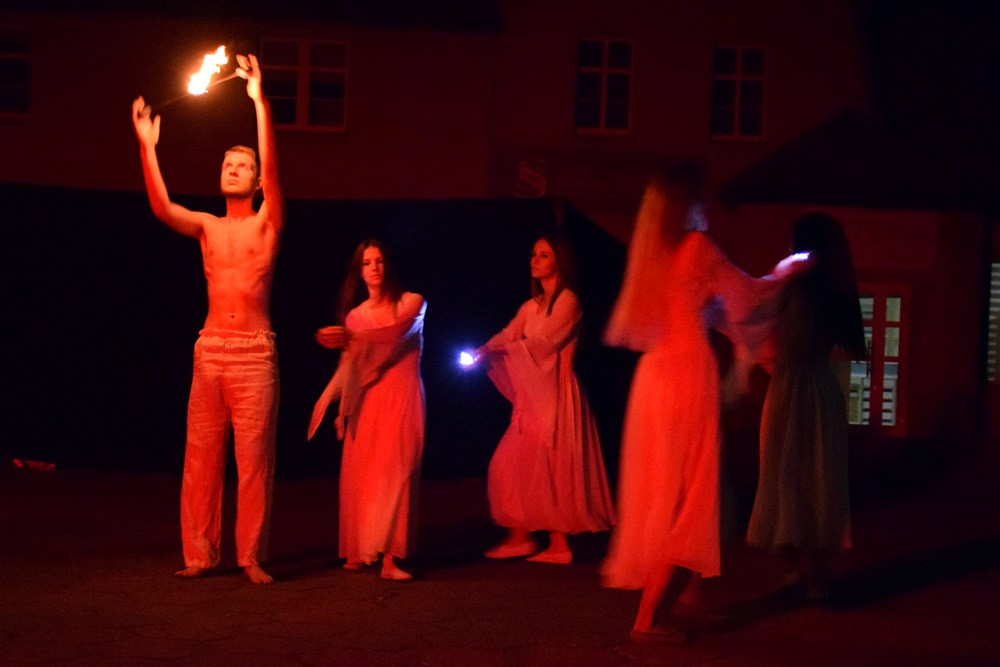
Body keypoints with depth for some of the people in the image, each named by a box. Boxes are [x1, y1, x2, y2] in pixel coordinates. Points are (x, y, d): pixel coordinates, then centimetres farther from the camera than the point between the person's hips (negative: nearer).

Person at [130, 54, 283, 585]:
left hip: (254, 353, -3)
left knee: (253, 458, -3)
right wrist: (147, 146, -12)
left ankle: (251, 557, 1)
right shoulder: (207, 227, 13)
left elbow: (272, 167, -11)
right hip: (209, 351, 3)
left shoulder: (266, 223, 4)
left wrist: (259, 102, -19)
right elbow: (162, 208, -4)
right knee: (201, 456, 3)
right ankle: (199, 554, 9)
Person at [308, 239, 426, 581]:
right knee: (360, 474, -3)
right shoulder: (355, 315, 15)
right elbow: (350, 365, 15)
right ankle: (358, 552, 7)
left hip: (401, 399, -4)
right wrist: (340, 407, 5)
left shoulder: (411, 302, 4)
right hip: (367, 401, 4)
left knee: (394, 472, -15)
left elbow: (396, 332, -16)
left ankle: (390, 557, -22)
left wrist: (351, 338, -28)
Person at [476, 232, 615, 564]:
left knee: (548, 466, -8)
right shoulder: (531, 306, 17)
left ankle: (558, 543, -4)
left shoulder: (568, 301, -7)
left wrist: (496, 350, -17)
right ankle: (520, 537, 6)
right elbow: (508, 335, 3)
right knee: (512, 462, 3)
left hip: (555, 393, -8)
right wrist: (482, 352, -16)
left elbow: (541, 343, -16)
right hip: (531, 396, 8)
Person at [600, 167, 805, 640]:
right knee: (684, 498, -3)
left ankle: (655, 604, 14)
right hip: (688, 374, -7)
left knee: (658, 491, 12)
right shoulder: (697, 247, -7)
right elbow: (748, 294, 5)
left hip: (653, 374, 7)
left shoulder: (651, 250, 13)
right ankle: (649, 619, -5)